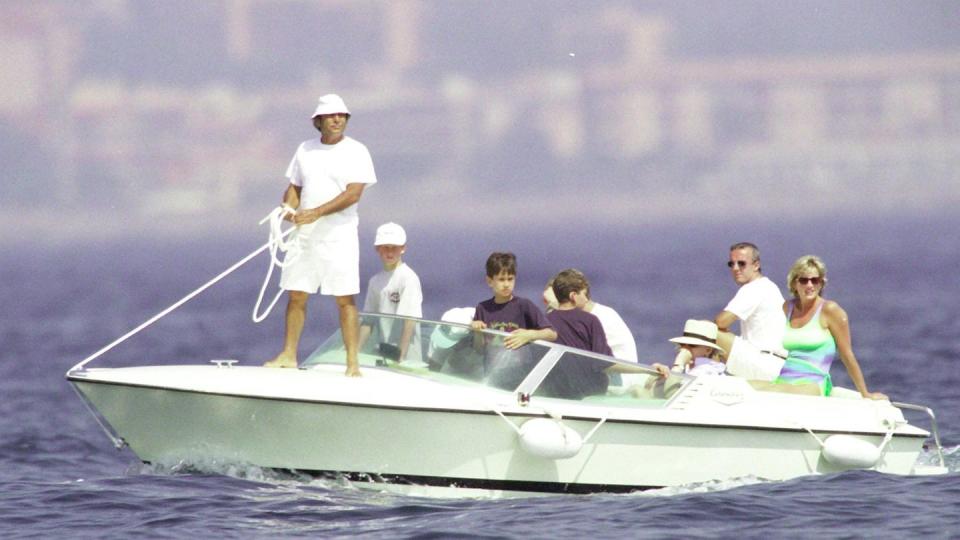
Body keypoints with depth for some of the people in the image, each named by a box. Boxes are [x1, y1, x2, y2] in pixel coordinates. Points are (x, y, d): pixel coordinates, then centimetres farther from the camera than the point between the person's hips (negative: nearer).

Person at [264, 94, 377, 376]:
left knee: (345, 299, -7)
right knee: (296, 295, 8)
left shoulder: (356, 152, -4)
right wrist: (289, 209, -6)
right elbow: (294, 187, 17)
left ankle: (352, 362, -6)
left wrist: (315, 213, -21)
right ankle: (289, 355, 17)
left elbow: (353, 194, -14)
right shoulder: (305, 150, 12)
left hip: (339, 235, -5)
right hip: (304, 235, 5)